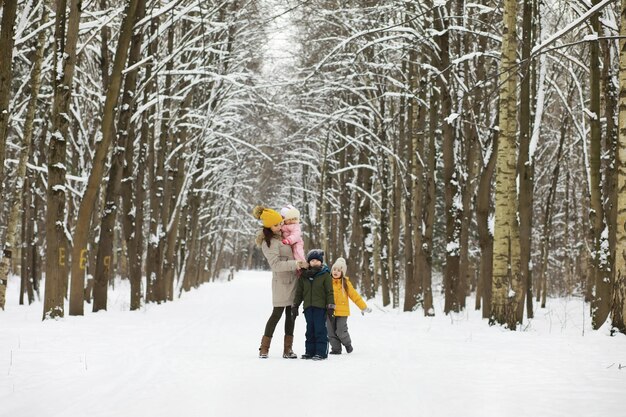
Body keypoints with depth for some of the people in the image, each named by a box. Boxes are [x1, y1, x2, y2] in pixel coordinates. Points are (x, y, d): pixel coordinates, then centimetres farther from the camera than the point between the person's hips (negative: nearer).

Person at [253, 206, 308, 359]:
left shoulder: (281, 235, 10)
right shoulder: (268, 243, -15)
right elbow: (276, 264, -22)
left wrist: (299, 265, 12)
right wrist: (295, 264, -27)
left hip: (292, 279, 8)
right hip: (281, 281, -8)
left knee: (290, 314, 6)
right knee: (277, 313, -7)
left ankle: (288, 349, 9)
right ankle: (264, 348, 1)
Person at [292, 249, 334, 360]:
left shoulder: (325, 275, -2)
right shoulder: (304, 275, 10)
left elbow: (330, 292, -3)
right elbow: (299, 292, 16)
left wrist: (330, 306, -8)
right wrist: (295, 305, 13)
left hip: (320, 306, -5)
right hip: (308, 307, 5)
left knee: (320, 329, -5)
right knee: (310, 330, 10)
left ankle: (321, 352, -2)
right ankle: (310, 351, 15)